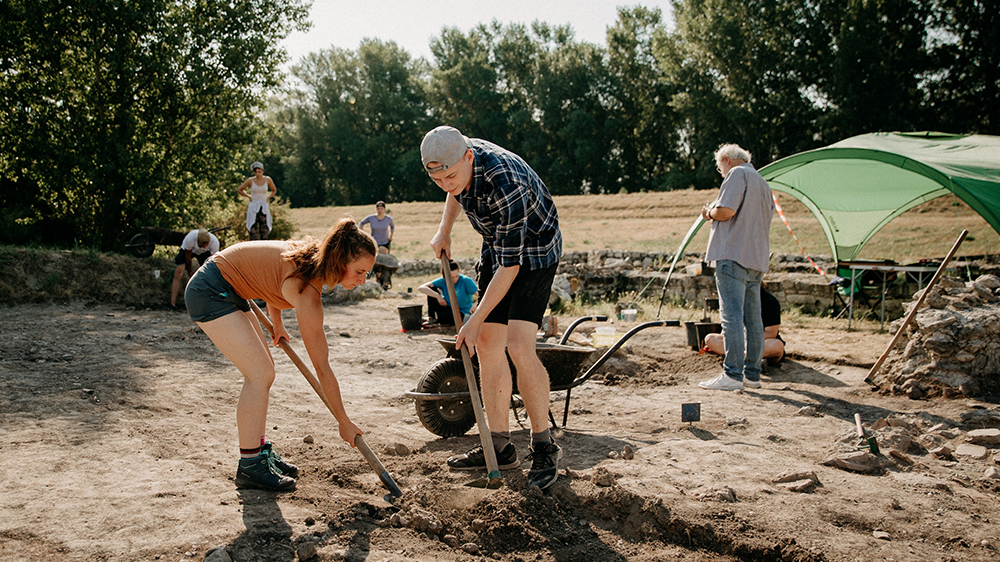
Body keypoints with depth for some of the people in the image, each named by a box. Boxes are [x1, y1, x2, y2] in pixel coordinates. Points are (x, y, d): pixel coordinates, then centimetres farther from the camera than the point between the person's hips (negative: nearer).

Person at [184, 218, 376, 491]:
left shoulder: (312, 254, -5)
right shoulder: (307, 293, -28)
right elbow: (322, 368, -21)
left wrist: (276, 324, 21)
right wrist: (344, 423, -12)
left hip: (229, 291, 10)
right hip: (209, 292, -10)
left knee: (263, 371, 12)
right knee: (260, 373, -13)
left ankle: (259, 450, 21)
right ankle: (249, 466, -5)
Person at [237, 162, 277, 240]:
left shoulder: (267, 179, 1)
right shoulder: (250, 180, -3)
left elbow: (274, 190, 19)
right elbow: (239, 190, 11)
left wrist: (268, 197, 5)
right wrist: (249, 196, 5)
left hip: (264, 208, 2)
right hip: (253, 207, -2)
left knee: (264, 232, 1)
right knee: (253, 231, -6)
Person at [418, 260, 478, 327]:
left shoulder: (466, 280, -17)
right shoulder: (443, 281, -9)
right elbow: (421, 288, -17)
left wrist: (475, 305, -44)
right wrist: (438, 296, -30)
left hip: (461, 313, -4)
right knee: (432, 289, -15)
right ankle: (431, 319, -13)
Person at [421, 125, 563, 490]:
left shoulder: (506, 186, -36)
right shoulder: (456, 160, -12)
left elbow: (509, 266, -31)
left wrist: (475, 321, -26)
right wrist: (444, 230, 6)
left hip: (533, 249, -8)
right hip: (496, 245, 8)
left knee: (518, 345, -20)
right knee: (487, 345, 2)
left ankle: (544, 447, -5)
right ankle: (499, 447, 9)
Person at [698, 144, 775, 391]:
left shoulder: (737, 174, -3)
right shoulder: (763, 183, 26)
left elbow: (726, 211, -17)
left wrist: (709, 212, 4)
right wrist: (715, 215, 24)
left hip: (733, 255, -9)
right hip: (757, 259, 9)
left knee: (732, 316, -10)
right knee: (753, 318, 9)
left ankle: (732, 375, -12)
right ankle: (752, 374, 13)